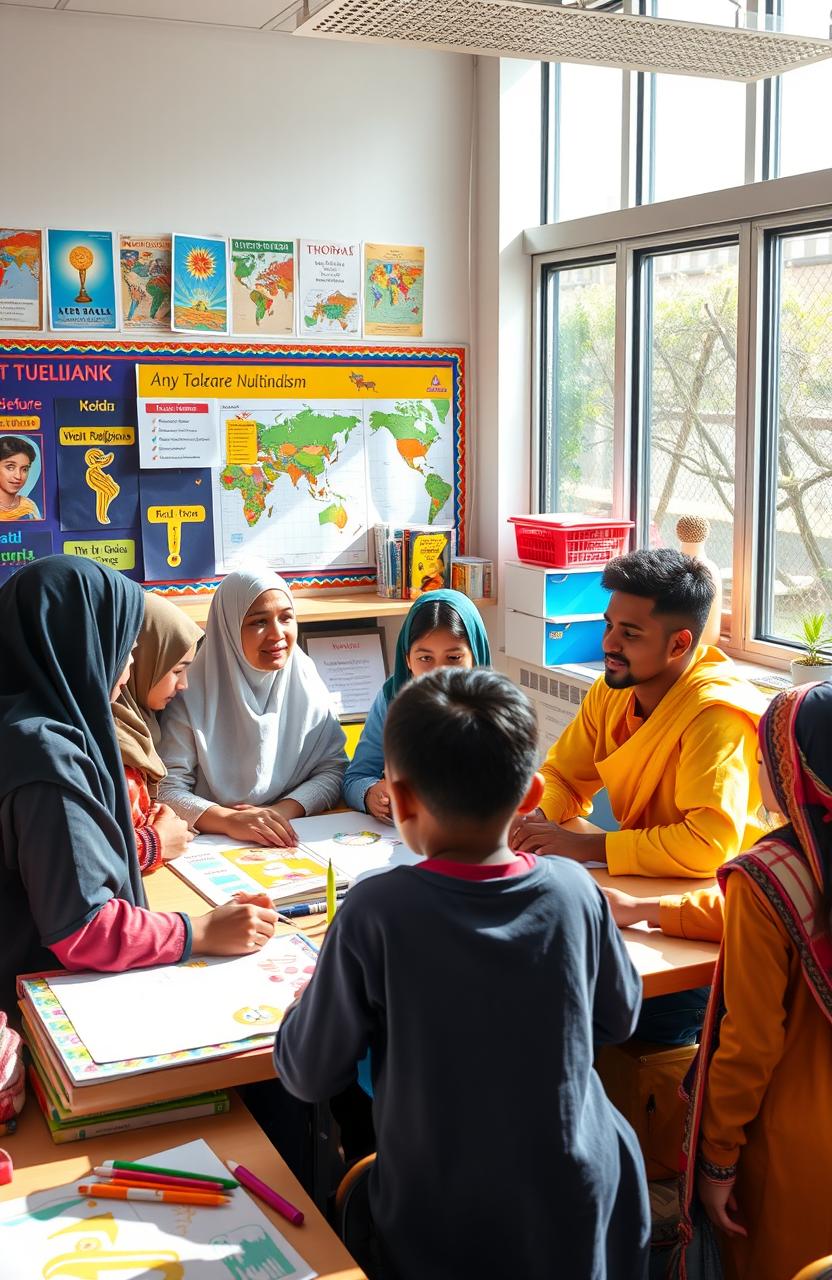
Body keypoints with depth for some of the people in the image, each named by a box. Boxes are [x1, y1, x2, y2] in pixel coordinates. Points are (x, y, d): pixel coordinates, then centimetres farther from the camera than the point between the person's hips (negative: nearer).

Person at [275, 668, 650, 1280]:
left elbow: (309, 1076, -11)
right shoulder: (574, 890, -14)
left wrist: (313, 998, 8)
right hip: (584, 1208, 3)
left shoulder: (375, 914, -23)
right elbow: (620, 1016, 4)